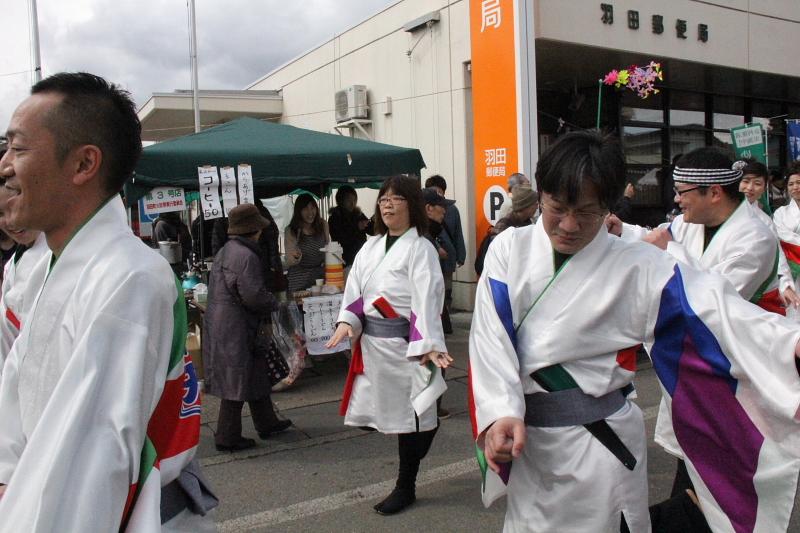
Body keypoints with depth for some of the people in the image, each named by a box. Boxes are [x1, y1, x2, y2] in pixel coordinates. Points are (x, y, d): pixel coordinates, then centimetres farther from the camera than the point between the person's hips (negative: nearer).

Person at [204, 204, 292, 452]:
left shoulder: (224, 251, 13)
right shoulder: (246, 256, -19)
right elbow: (253, 295, -23)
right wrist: (272, 303, -2)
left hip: (220, 324, 10)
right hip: (235, 330, -10)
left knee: (255, 373, 20)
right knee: (237, 383, 1)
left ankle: (266, 422, 32)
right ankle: (227, 438, 11)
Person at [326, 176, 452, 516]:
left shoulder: (420, 248, -9)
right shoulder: (370, 247, 12)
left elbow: (427, 299, -20)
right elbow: (355, 289, 8)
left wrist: (428, 344, -31)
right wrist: (347, 321, -10)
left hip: (403, 344, -6)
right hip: (370, 342, 7)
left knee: (406, 412, 5)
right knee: (372, 412, 12)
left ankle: (405, 488, 23)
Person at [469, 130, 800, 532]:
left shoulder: (636, 266, -6)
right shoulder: (509, 250, -4)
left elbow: (712, 308, -16)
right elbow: (490, 336, -12)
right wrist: (501, 413, -25)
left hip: (601, 443, -2)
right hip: (526, 442, 2)